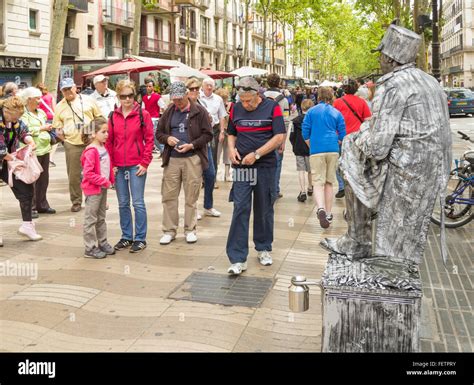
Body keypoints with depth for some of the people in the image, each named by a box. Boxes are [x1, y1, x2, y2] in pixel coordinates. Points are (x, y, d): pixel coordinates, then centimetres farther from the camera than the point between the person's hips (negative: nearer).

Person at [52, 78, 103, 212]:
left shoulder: (88, 100, 5)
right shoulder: (59, 106, 7)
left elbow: (99, 117, 11)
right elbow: (57, 127, 12)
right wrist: (64, 137, -2)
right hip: (72, 144, 1)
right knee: (74, 175, 3)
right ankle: (76, 202, 16)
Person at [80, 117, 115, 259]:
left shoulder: (103, 147, 7)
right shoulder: (91, 151, -19)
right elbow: (88, 173, -23)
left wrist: (110, 181, 8)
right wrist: (105, 182, -19)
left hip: (103, 188, 9)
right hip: (93, 190, -9)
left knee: (101, 218, 18)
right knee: (91, 219, 1)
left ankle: (102, 242, 29)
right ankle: (90, 248, 8)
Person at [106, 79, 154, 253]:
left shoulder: (143, 114, -2)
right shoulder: (113, 116, 7)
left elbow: (149, 140, -3)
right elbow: (109, 141, 10)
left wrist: (145, 162, -9)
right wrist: (111, 163, 2)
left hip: (137, 166, -4)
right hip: (118, 167, 4)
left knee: (138, 203, -1)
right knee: (123, 203, 11)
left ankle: (140, 239, 9)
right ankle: (126, 237, 23)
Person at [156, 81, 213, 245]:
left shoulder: (199, 111, -2)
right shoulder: (169, 112, 10)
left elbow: (207, 134, -3)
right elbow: (159, 133, 15)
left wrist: (191, 145, -15)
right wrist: (167, 139, -7)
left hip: (193, 159, -3)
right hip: (171, 159, 3)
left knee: (191, 197, 4)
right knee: (168, 196, 4)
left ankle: (190, 230, 17)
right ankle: (169, 231, 14)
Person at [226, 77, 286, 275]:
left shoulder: (272, 107, -3)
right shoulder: (236, 109, 7)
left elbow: (279, 137, -10)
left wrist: (256, 154, -16)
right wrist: (232, 149, -2)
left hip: (265, 167, -2)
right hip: (242, 168, 2)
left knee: (264, 210, 10)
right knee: (240, 210, -5)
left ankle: (263, 249, 29)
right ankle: (238, 259, -4)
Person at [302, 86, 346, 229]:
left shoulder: (311, 111, 5)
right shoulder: (336, 113, 9)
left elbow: (305, 132, 3)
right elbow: (342, 134, 7)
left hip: (316, 150, -2)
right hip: (333, 150, 2)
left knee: (318, 182, -4)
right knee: (330, 182, 12)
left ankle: (321, 208, -29)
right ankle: (328, 213, 17)